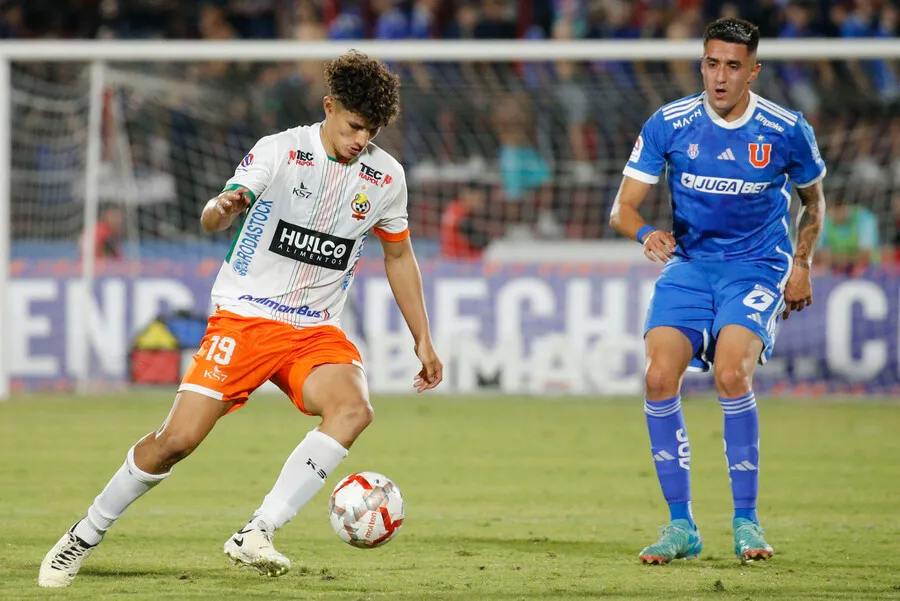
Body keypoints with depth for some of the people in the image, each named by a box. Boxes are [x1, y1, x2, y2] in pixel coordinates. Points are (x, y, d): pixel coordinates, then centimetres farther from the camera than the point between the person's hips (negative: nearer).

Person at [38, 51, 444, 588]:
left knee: (354, 408, -28)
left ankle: (256, 536, -29)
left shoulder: (386, 177, 4)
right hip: (245, 316, -3)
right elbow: (214, 219, -20)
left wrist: (423, 340, 19)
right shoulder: (280, 152, -8)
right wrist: (223, 208, -45)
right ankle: (85, 536, 11)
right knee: (178, 439, -12)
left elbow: (400, 256, 20)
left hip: (317, 331, 3)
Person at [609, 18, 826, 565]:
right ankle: (681, 524, -6)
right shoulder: (668, 124, -6)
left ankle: (746, 520, -12)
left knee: (732, 374, -27)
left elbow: (813, 198, 14)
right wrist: (647, 233, -26)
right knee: (660, 377, -19)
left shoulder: (787, 130, -6)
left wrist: (802, 263, 2)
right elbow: (623, 208, -4)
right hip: (689, 265, 2)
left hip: (757, 268, -2)